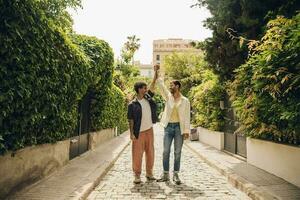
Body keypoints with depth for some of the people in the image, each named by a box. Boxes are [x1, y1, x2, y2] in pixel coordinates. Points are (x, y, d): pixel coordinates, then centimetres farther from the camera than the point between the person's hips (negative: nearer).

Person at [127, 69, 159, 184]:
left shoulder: (148, 98, 6)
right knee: (137, 154, 1)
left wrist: (156, 72, 2)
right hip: (139, 133, -5)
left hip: (149, 130, 5)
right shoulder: (133, 104, -8)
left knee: (150, 152, 11)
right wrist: (132, 133, -12)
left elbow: (153, 85, 5)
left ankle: (149, 173, 24)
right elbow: (131, 120, -8)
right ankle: (137, 175, 13)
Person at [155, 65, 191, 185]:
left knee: (177, 152, 4)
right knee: (166, 151, 4)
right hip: (168, 127, 3)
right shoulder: (168, 96, 9)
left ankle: (176, 175, 15)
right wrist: (156, 72, -3)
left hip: (179, 127, -2)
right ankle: (165, 174, 14)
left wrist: (186, 130, -10)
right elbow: (161, 85, 4)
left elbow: (187, 116, -3)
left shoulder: (185, 101, 0)